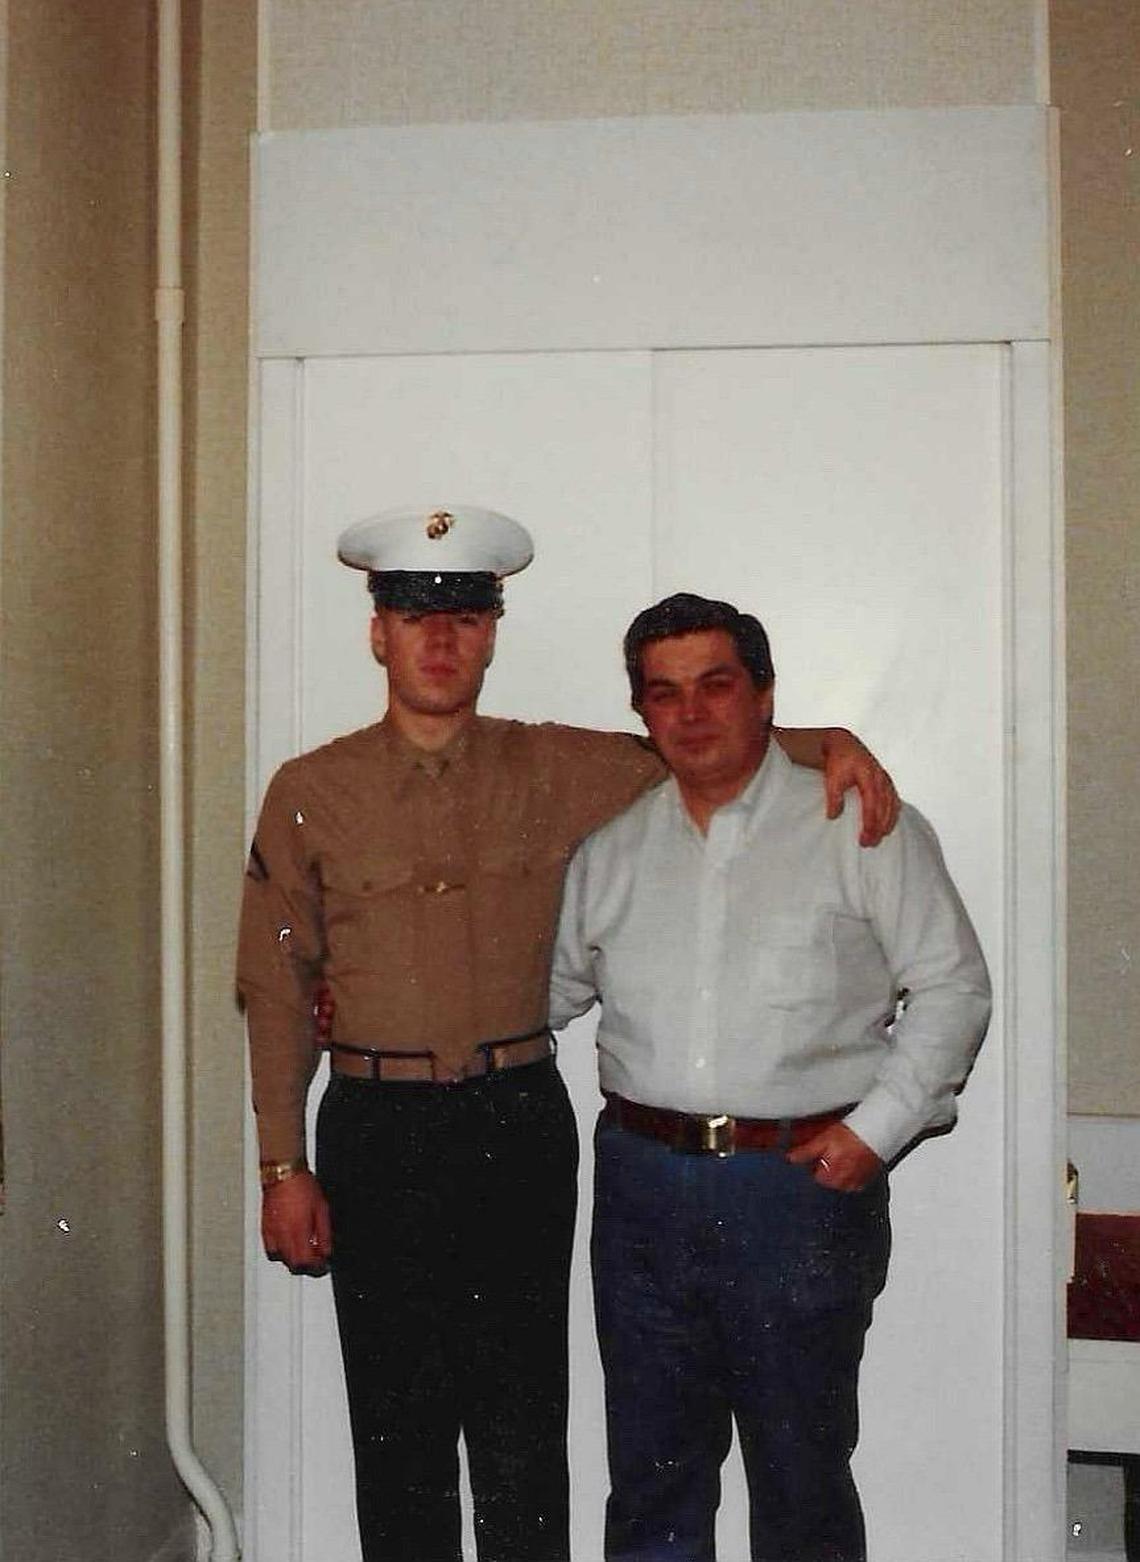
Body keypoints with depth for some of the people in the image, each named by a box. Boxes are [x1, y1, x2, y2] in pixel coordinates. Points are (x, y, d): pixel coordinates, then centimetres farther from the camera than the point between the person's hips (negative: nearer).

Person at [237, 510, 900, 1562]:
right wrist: (284, 1167, 1)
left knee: (522, 1427, 7)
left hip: (521, 1123, 1)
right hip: (378, 1130, -1)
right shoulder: (310, 794, 2)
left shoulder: (558, 773, 5)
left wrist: (831, 744, -3)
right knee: (398, 1425, 7)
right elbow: (277, 991, 4)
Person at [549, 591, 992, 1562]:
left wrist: (876, 1127, -9)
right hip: (642, 1180, 4)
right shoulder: (612, 848, 11)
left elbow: (952, 988, -1)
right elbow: (547, 990, 20)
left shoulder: (864, 829, 0)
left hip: (804, 1184, -3)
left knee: (801, 1472, 7)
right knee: (651, 1467, 14)